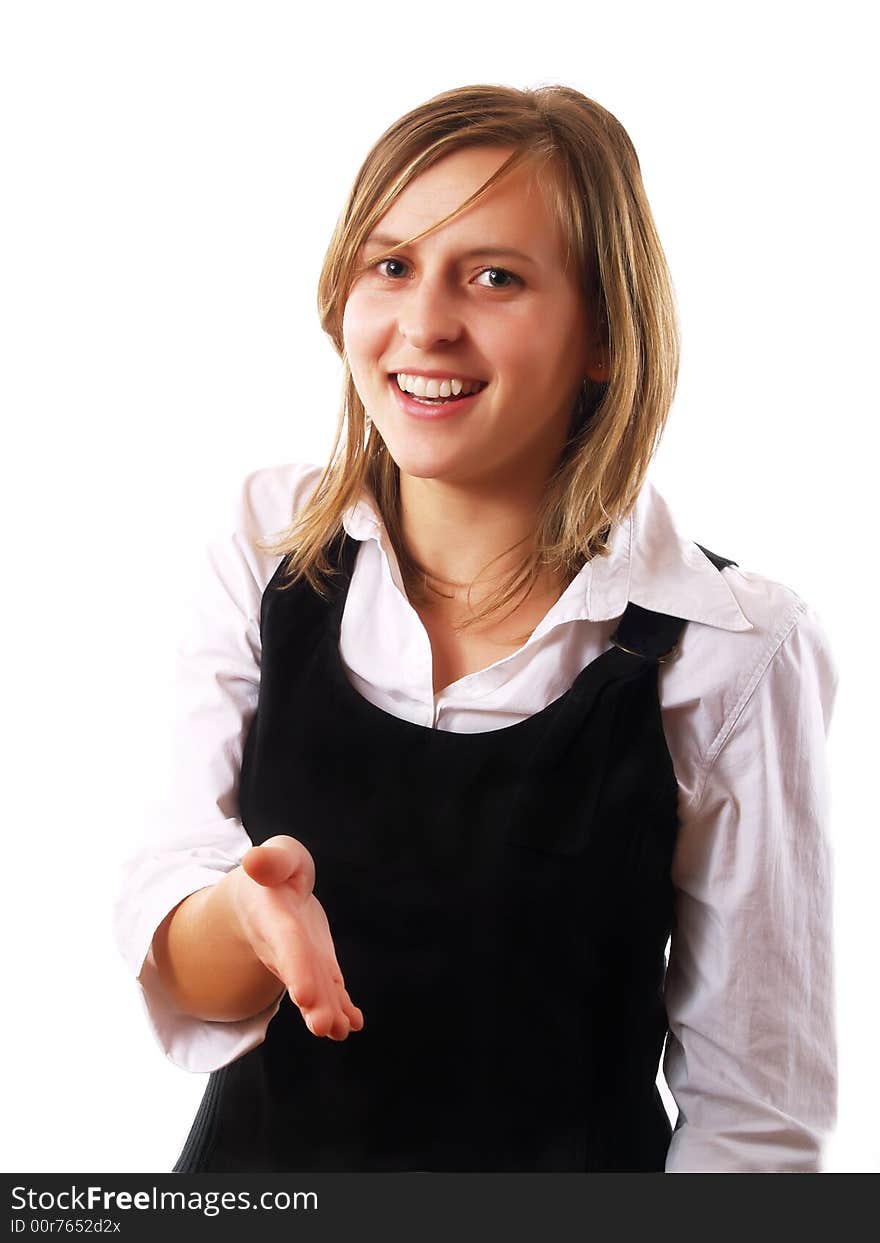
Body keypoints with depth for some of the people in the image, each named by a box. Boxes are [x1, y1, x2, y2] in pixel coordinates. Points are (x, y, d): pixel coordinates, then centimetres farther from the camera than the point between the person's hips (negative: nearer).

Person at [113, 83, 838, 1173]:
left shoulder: (734, 655, -20)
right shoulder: (267, 543, -12)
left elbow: (755, 1109, -14)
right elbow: (175, 977, -12)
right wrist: (252, 913, -30)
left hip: (571, 1159, -2)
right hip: (255, 1159, 3)